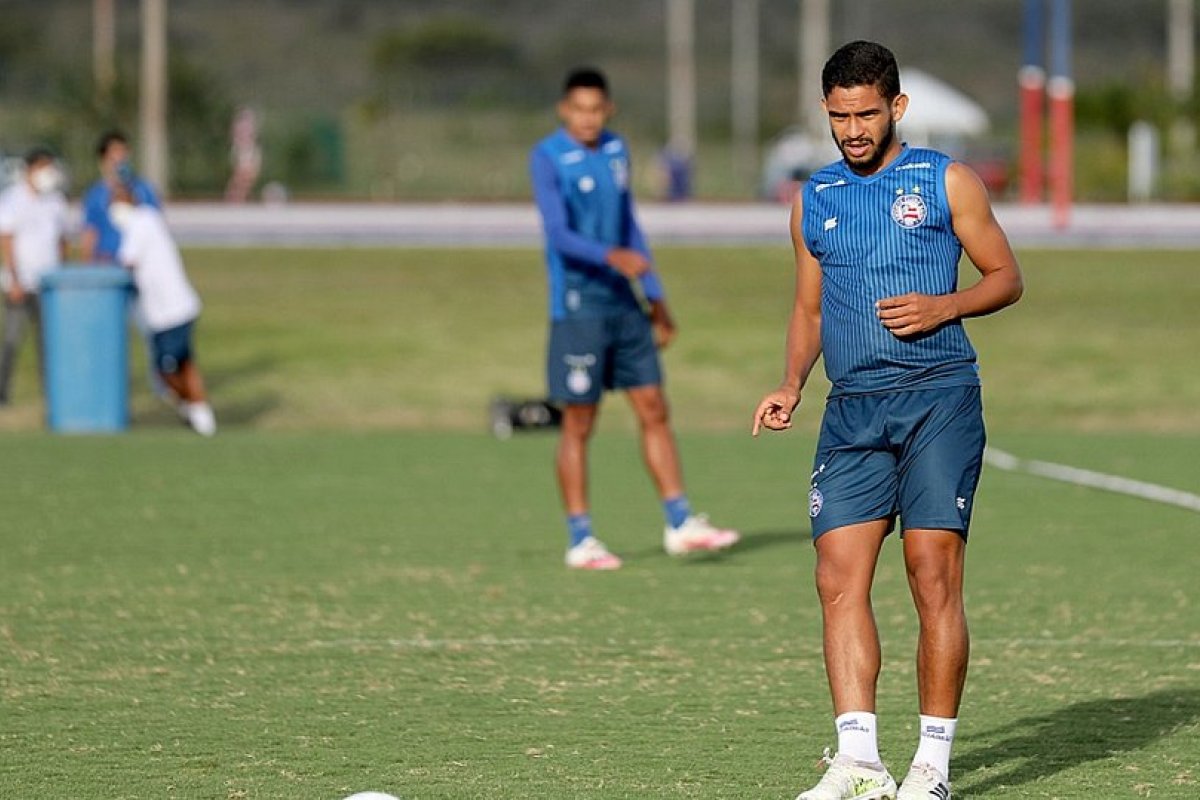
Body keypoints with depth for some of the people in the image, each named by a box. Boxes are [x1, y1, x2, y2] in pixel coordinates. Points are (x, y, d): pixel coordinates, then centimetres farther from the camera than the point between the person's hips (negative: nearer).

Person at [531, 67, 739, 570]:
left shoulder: (616, 151, 11)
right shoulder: (548, 159, -11)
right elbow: (559, 235, -21)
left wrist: (655, 297, 18)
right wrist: (612, 257, -37)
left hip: (623, 301, 7)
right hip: (578, 305, -7)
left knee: (654, 410, 5)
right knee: (578, 424, -1)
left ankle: (680, 525, 9)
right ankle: (580, 541, 6)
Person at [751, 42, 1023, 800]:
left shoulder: (947, 182, 4)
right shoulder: (814, 199, 16)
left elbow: (1007, 277, 7)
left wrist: (945, 306, -12)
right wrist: (792, 385, 6)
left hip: (938, 397, -4)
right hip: (852, 408, 4)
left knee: (934, 575, -7)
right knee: (839, 576, -8)